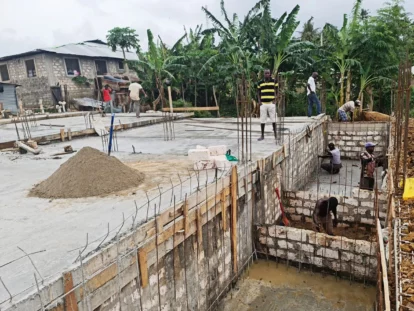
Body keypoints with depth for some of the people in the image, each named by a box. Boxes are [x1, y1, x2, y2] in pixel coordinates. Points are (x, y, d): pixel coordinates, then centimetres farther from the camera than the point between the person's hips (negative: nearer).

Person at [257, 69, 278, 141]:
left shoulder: (274, 81, 4)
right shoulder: (260, 83, 9)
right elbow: (258, 92, 14)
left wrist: (275, 99, -4)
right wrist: (259, 101, 2)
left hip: (271, 103, -1)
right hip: (263, 103, 2)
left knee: (273, 119, 2)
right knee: (262, 120, 3)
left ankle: (275, 134, 12)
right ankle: (262, 135, 13)